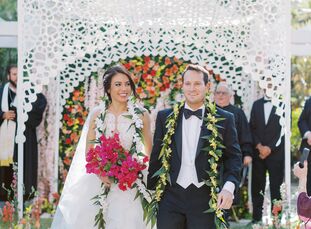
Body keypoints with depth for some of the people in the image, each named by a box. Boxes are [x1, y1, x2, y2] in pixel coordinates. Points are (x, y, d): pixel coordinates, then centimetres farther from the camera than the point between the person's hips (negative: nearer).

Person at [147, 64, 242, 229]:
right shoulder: (165, 118, 7)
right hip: (171, 198, 1)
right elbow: (156, 156, 10)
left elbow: (233, 157, 2)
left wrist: (228, 188, -12)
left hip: (205, 199, -1)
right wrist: (151, 190, 9)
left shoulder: (224, 119, 3)